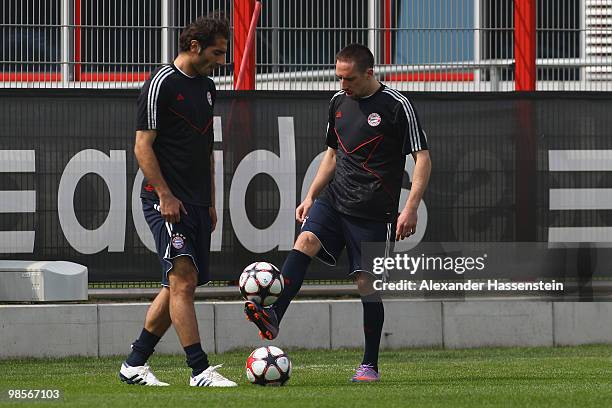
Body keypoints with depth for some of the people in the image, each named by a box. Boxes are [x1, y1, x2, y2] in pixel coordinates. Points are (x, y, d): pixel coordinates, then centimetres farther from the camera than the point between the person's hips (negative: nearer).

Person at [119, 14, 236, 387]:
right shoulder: (162, 84, -10)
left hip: (196, 204, 9)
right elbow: (143, 147, -12)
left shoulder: (207, 87, 17)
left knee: (180, 287, 8)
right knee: (183, 279, -15)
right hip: (167, 200, -9)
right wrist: (165, 195, -18)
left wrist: (211, 203, 21)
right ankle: (200, 370, -18)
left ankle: (135, 364, 16)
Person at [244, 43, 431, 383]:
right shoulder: (338, 102, 11)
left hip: (374, 212, -5)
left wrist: (411, 208, -16)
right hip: (334, 200, 5)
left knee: (366, 284, -4)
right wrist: (310, 196, 16)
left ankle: (370, 365, 8)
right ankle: (272, 317, -36)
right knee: (305, 241, -22)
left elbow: (422, 159, -7)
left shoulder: (396, 106, -8)